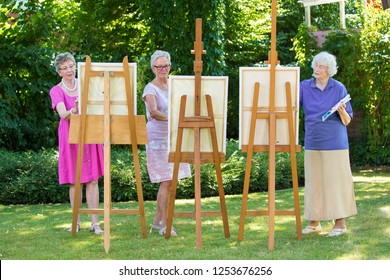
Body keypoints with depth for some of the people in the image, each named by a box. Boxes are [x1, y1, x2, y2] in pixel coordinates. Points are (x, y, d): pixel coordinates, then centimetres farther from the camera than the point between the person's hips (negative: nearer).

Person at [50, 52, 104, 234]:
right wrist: (72, 112, -40)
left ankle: (95, 222, -3)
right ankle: (76, 221, 10)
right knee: (75, 181, 1)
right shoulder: (56, 91, -1)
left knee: (93, 179, -3)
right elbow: (63, 114, -18)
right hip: (71, 136, -1)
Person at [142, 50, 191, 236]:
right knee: (167, 181, -11)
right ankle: (164, 224, -6)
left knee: (167, 182, 10)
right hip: (158, 139, -7)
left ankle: (157, 220, 20)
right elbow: (154, 112, -27)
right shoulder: (150, 89, -9)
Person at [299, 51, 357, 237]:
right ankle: (314, 222, 16)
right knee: (313, 181, 7)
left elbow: (347, 121, 1)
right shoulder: (305, 87, 5)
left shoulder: (339, 89, -1)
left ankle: (340, 223, 5)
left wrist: (341, 111, -19)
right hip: (312, 143, 3)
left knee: (335, 180, -2)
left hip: (334, 144, -3)